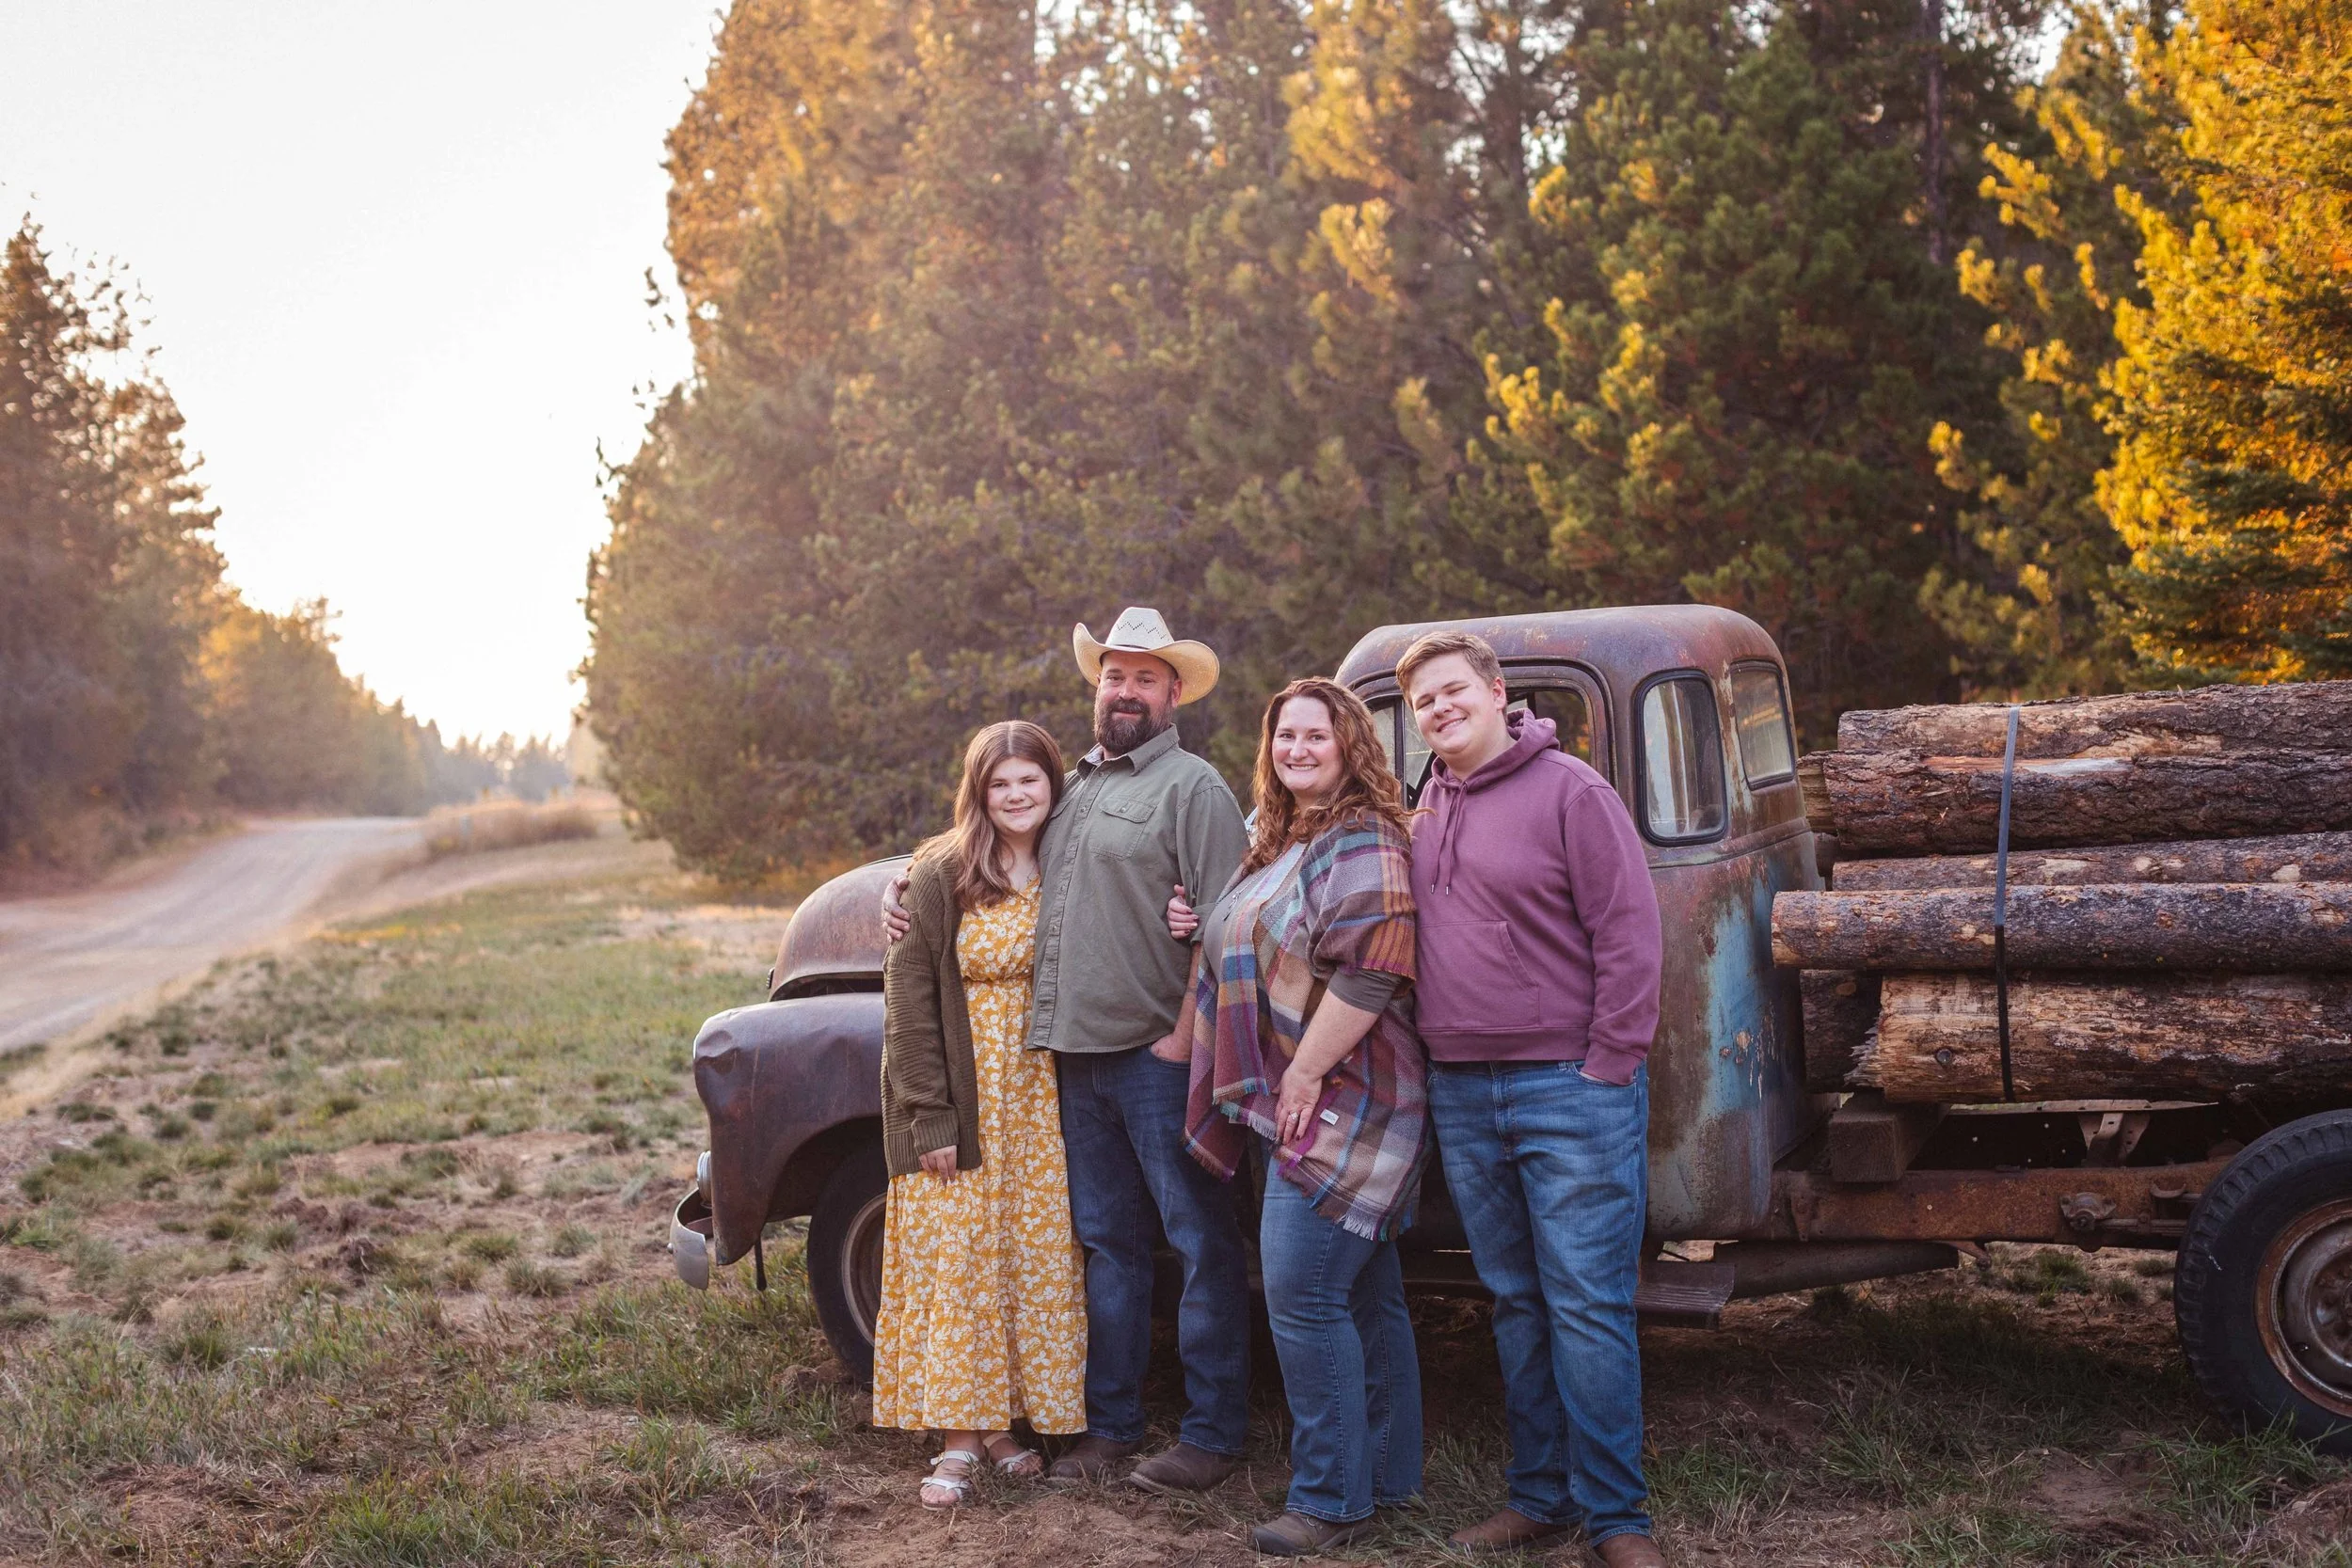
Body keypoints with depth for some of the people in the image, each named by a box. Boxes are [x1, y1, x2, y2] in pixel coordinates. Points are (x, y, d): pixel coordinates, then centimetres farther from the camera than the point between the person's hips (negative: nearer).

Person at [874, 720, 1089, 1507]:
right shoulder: (939, 877, -8)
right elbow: (910, 1000, -9)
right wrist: (929, 1117, -14)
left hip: (1040, 1098, 3)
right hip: (962, 1097, -3)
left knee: (1035, 1258, 6)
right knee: (955, 1259, -2)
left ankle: (1007, 1419, 17)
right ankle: (958, 1439, 4)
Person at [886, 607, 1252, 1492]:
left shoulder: (1190, 786, -6)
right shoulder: (1073, 786, 18)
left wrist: (1188, 1033, -18)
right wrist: (905, 891, 18)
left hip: (1160, 1057, -7)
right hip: (1078, 1055, 8)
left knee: (1201, 1242, -1)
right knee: (1106, 1242, 13)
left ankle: (1214, 1433, 7)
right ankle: (1111, 1424, 22)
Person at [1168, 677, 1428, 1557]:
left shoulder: (1362, 843, -13)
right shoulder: (1282, 844, 17)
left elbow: (1371, 970, -23)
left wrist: (1305, 1073, -20)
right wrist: (1202, 924, 12)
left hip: (1339, 1108, -10)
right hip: (1298, 1112, 10)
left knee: (1303, 1299, -10)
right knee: (1367, 1297, 15)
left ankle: (1331, 1499, 0)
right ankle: (1388, 1475, 24)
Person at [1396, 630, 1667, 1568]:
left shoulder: (1569, 790, -7)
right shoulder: (1428, 813, 12)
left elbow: (1629, 930, -11)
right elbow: (1417, 948, 20)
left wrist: (1608, 1067, -14)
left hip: (1570, 1089, -6)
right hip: (1462, 1095, 6)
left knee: (1588, 1308, -3)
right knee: (1516, 1305, 12)